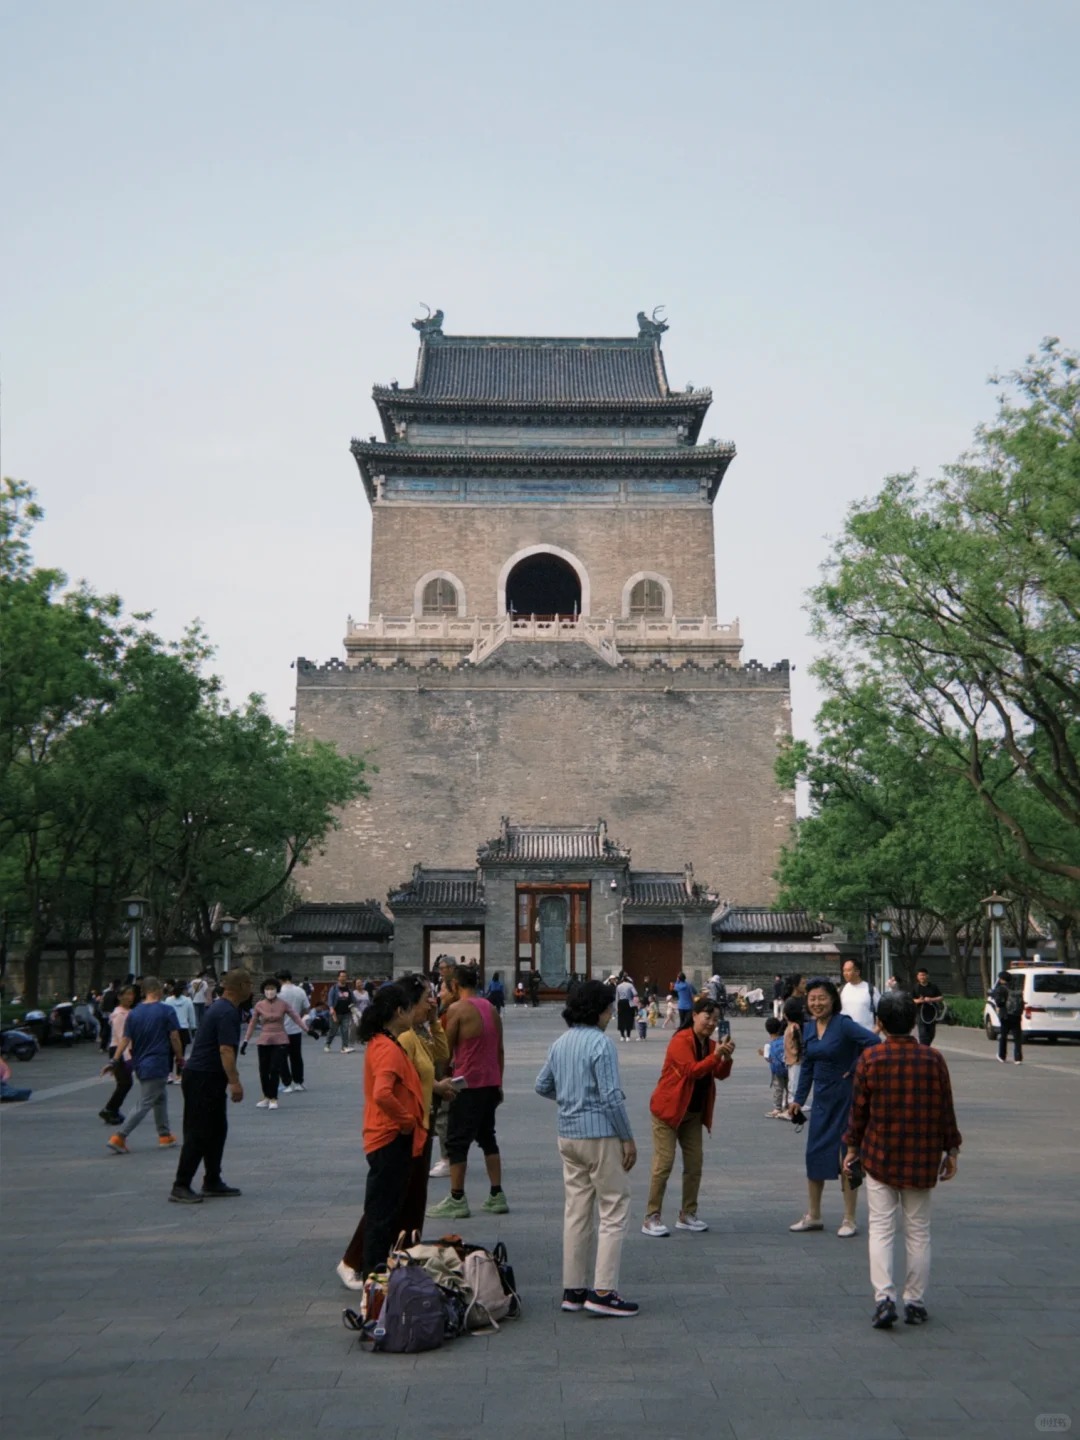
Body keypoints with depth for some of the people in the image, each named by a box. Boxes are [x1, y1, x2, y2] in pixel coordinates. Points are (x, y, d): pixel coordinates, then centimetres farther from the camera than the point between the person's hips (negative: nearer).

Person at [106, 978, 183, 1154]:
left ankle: (165, 1135, 25)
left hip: (140, 1065, 7)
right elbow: (174, 1037, -10)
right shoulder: (167, 1011, -10)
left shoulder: (134, 1013, 4)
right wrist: (179, 1057, 3)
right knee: (144, 1105, -2)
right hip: (158, 1065, -6)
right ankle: (119, 1137, -9)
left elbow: (125, 1040, -1)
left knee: (160, 1098, 21)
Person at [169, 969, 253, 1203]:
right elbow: (226, 1050, -26)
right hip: (203, 1079, -10)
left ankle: (212, 1183, 19)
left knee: (216, 1130, 13)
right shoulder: (227, 1012, -18)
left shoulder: (218, 1007, 14)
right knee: (198, 1133, -6)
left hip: (207, 1078, 10)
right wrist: (234, 1081, -28)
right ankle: (180, 1186, -2)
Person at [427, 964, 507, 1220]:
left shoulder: (457, 1008, -11)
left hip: (468, 1083, -7)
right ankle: (497, 1196, 16)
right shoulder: (490, 1007, 10)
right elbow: (499, 1048, 13)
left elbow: (447, 1048, -7)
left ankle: (457, 1200, 3)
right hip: (491, 1083, 7)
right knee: (487, 1137, 16)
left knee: (457, 1141, 1)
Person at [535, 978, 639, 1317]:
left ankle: (573, 1289, 18)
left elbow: (542, 1087, 16)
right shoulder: (600, 1043, -15)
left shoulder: (560, 1044, 8)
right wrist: (628, 1139, -10)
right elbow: (612, 1097, -17)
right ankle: (603, 1292, 0)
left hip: (568, 1134, 8)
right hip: (600, 1135, -8)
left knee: (576, 1212, 13)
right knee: (614, 1212, 1)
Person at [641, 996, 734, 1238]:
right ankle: (651, 1218, -3)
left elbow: (720, 1074, 1)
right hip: (668, 1109, -8)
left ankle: (687, 1215, 20)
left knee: (694, 1164, 8)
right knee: (664, 1163, -9)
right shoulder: (681, 1040, -18)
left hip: (694, 1112, 8)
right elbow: (691, 1070, -28)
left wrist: (726, 1058, -18)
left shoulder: (710, 1044, 7)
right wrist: (716, 1055, -34)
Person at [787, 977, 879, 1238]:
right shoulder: (809, 1027, 4)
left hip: (845, 1096, -7)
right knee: (814, 1154, 10)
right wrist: (798, 1099, 10)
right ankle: (813, 1216, 23)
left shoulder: (843, 1024, -17)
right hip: (822, 1097, 7)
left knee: (845, 1157, 1)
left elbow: (873, 1042, -31)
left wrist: (855, 1071, -21)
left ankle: (849, 1220, 13)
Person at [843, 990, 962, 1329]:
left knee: (881, 1228, 5)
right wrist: (950, 1151, 10)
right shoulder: (933, 1059, -6)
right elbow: (945, 1109, -1)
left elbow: (859, 1108, -3)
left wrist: (853, 1147, 9)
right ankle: (915, 1302, 17)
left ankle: (884, 1297, -6)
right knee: (918, 1231, 12)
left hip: (880, 1157, -1)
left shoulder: (870, 1058, -8)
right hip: (922, 1159, 1)